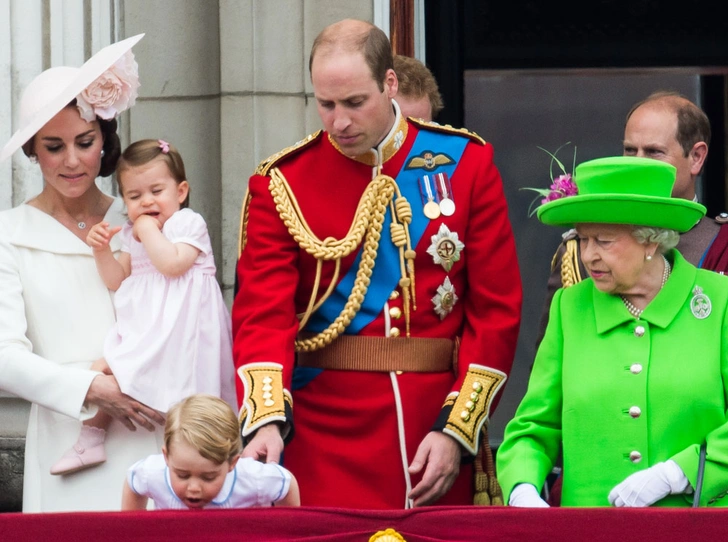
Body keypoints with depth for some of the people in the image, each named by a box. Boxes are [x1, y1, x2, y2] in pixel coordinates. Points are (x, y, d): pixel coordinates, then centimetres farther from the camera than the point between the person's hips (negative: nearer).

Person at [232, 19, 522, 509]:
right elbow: (263, 313, -8)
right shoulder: (282, 184, 0)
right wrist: (267, 420, -25)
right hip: (324, 444, -1)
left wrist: (457, 431, -6)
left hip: (436, 447, 1)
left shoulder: (466, 164, 2)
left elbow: (497, 309, 2)